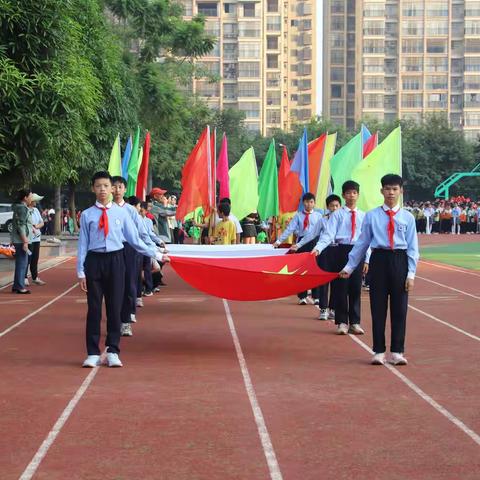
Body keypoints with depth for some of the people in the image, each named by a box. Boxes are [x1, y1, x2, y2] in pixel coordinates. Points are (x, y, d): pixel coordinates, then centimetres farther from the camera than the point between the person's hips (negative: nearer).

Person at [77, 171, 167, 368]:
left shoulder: (121, 213, 4)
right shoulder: (87, 215, 2)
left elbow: (134, 239, 8)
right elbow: (83, 244, 4)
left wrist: (156, 254, 7)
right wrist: (80, 271, 1)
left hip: (115, 261, 1)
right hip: (94, 261, -1)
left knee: (115, 307, 3)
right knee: (94, 307, 2)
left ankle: (112, 352, 13)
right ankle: (93, 353, 10)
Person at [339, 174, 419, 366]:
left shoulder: (407, 217, 5)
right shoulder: (371, 216, 4)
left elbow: (412, 247, 4)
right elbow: (362, 243, 7)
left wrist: (411, 274, -3)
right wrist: (349, 266, 6)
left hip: (400, 262, 0)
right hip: (379, 260, 0)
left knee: (399, 309, 4)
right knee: (378, 308, 2)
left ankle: (397, 352, 12)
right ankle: (379, 351, 10)